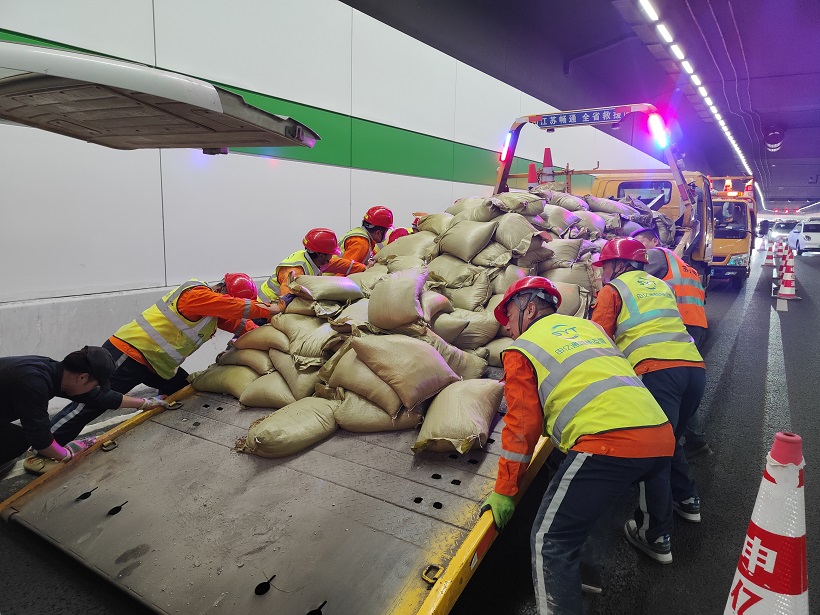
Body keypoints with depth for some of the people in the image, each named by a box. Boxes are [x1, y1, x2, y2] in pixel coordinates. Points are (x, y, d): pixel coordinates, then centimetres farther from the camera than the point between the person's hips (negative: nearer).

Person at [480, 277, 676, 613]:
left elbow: (522, 427, 2)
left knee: (551, 541, 0)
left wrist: (504, 492, 8)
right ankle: (656, 538, 65)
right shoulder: (588, 326, 23)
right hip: (662, 433, 8)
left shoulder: (522, 349, 6)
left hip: (609, 443, -8)